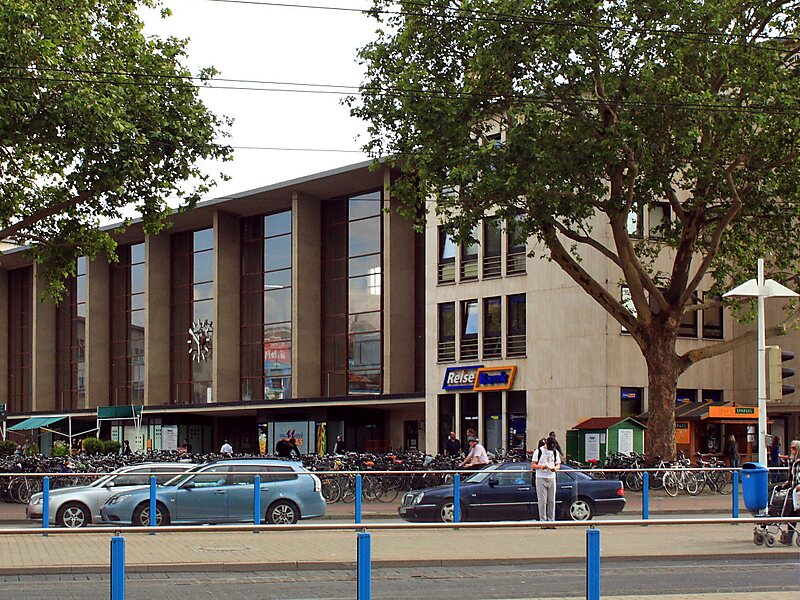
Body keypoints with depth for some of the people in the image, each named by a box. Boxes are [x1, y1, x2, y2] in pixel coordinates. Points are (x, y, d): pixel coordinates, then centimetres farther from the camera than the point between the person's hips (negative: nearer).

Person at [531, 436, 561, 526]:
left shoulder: (555, 452, 11)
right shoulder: (538, 451, 0)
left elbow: (558, 465, 14)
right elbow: (533, 465, -2)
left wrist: (555, 468, -10)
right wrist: (541, 466, -20)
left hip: (551, 478, 4)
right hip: (541, 478, -4)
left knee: (552, 501, 3)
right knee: (542, 501, -6)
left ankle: (551, 521, 7)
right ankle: (543, 521, -3)